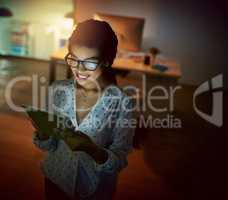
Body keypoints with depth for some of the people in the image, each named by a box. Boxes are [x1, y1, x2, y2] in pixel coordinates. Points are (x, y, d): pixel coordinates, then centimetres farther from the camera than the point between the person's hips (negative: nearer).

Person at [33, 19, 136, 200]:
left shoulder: (123, 102, -23)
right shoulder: (58, 90, -13)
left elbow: (120, 161, -19)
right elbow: (49, 145, -4)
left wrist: (93, 149, -37)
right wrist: (43, 132, -25)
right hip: (56, 179, 3)